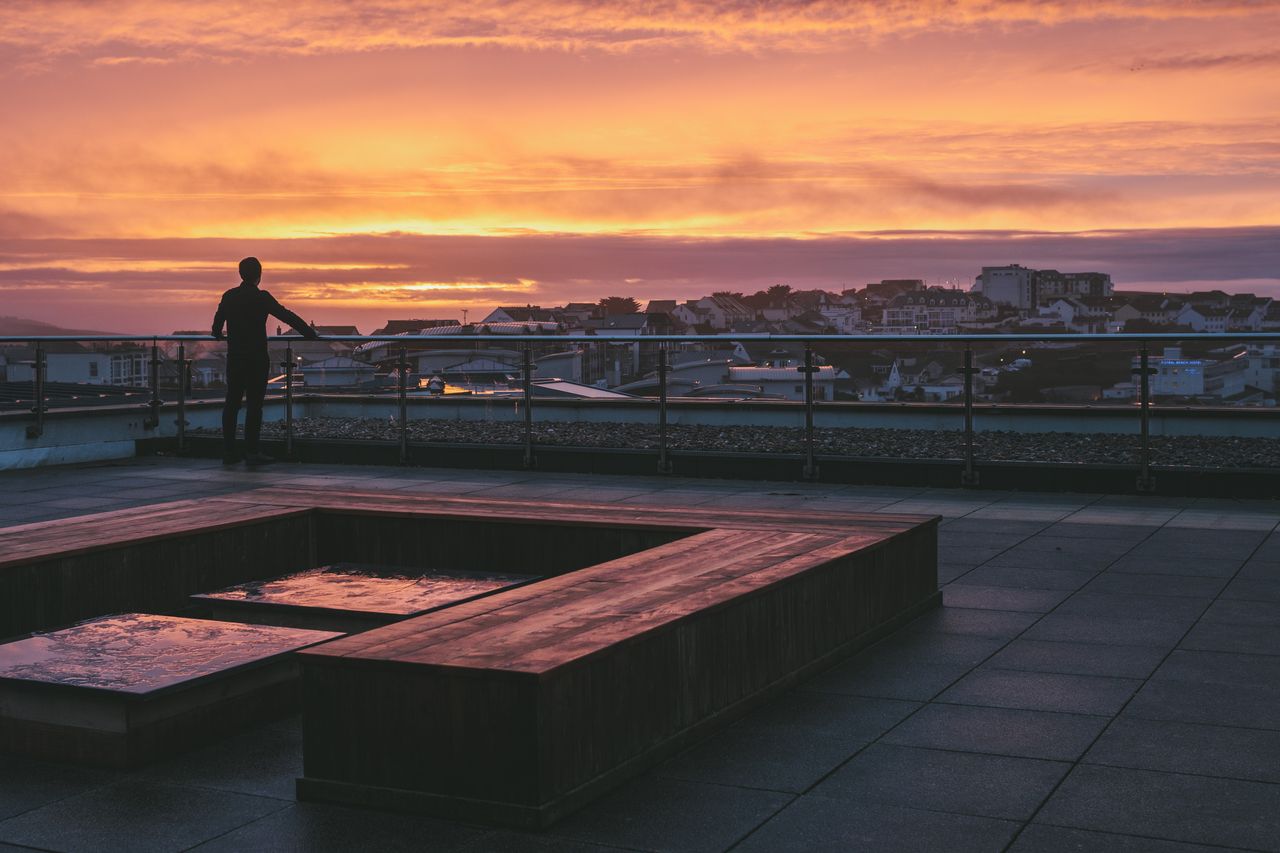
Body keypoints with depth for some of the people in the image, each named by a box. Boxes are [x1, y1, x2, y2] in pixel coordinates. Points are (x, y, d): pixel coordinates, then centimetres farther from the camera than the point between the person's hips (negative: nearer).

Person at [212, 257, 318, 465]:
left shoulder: (229, 296, 6)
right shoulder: (262, 298, -10)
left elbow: (217, 321, 21)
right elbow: (288, 316, -10)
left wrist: (219, 335, 44)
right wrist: (311, 334, -2)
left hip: (234, 358, 5)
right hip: (256, 359, -5)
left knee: (231, 402, 8)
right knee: (254, 404, -3)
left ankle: (228, 451, 10)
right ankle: (252, 452, -3)